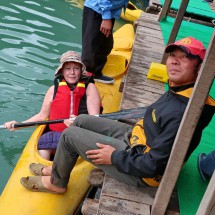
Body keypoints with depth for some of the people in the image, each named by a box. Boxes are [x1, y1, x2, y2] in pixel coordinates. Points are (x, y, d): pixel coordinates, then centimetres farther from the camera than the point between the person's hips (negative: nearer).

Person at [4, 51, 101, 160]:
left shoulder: (89, 88, 3)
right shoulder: (54, 90, 11)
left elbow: (94, 119, -6)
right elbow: (42, 115, 18)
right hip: (56, 134, 2)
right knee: (44, 141, -29)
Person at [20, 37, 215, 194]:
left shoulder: (184, 113, -33)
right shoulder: (179, 90, -5)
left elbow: (154, 166, -29)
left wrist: (115, 157, -18)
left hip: (140, 172, -8)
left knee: (70, 135, -4)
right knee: (81, 121, 13)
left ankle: (57, 182, 23)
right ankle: (59, 168, 33)